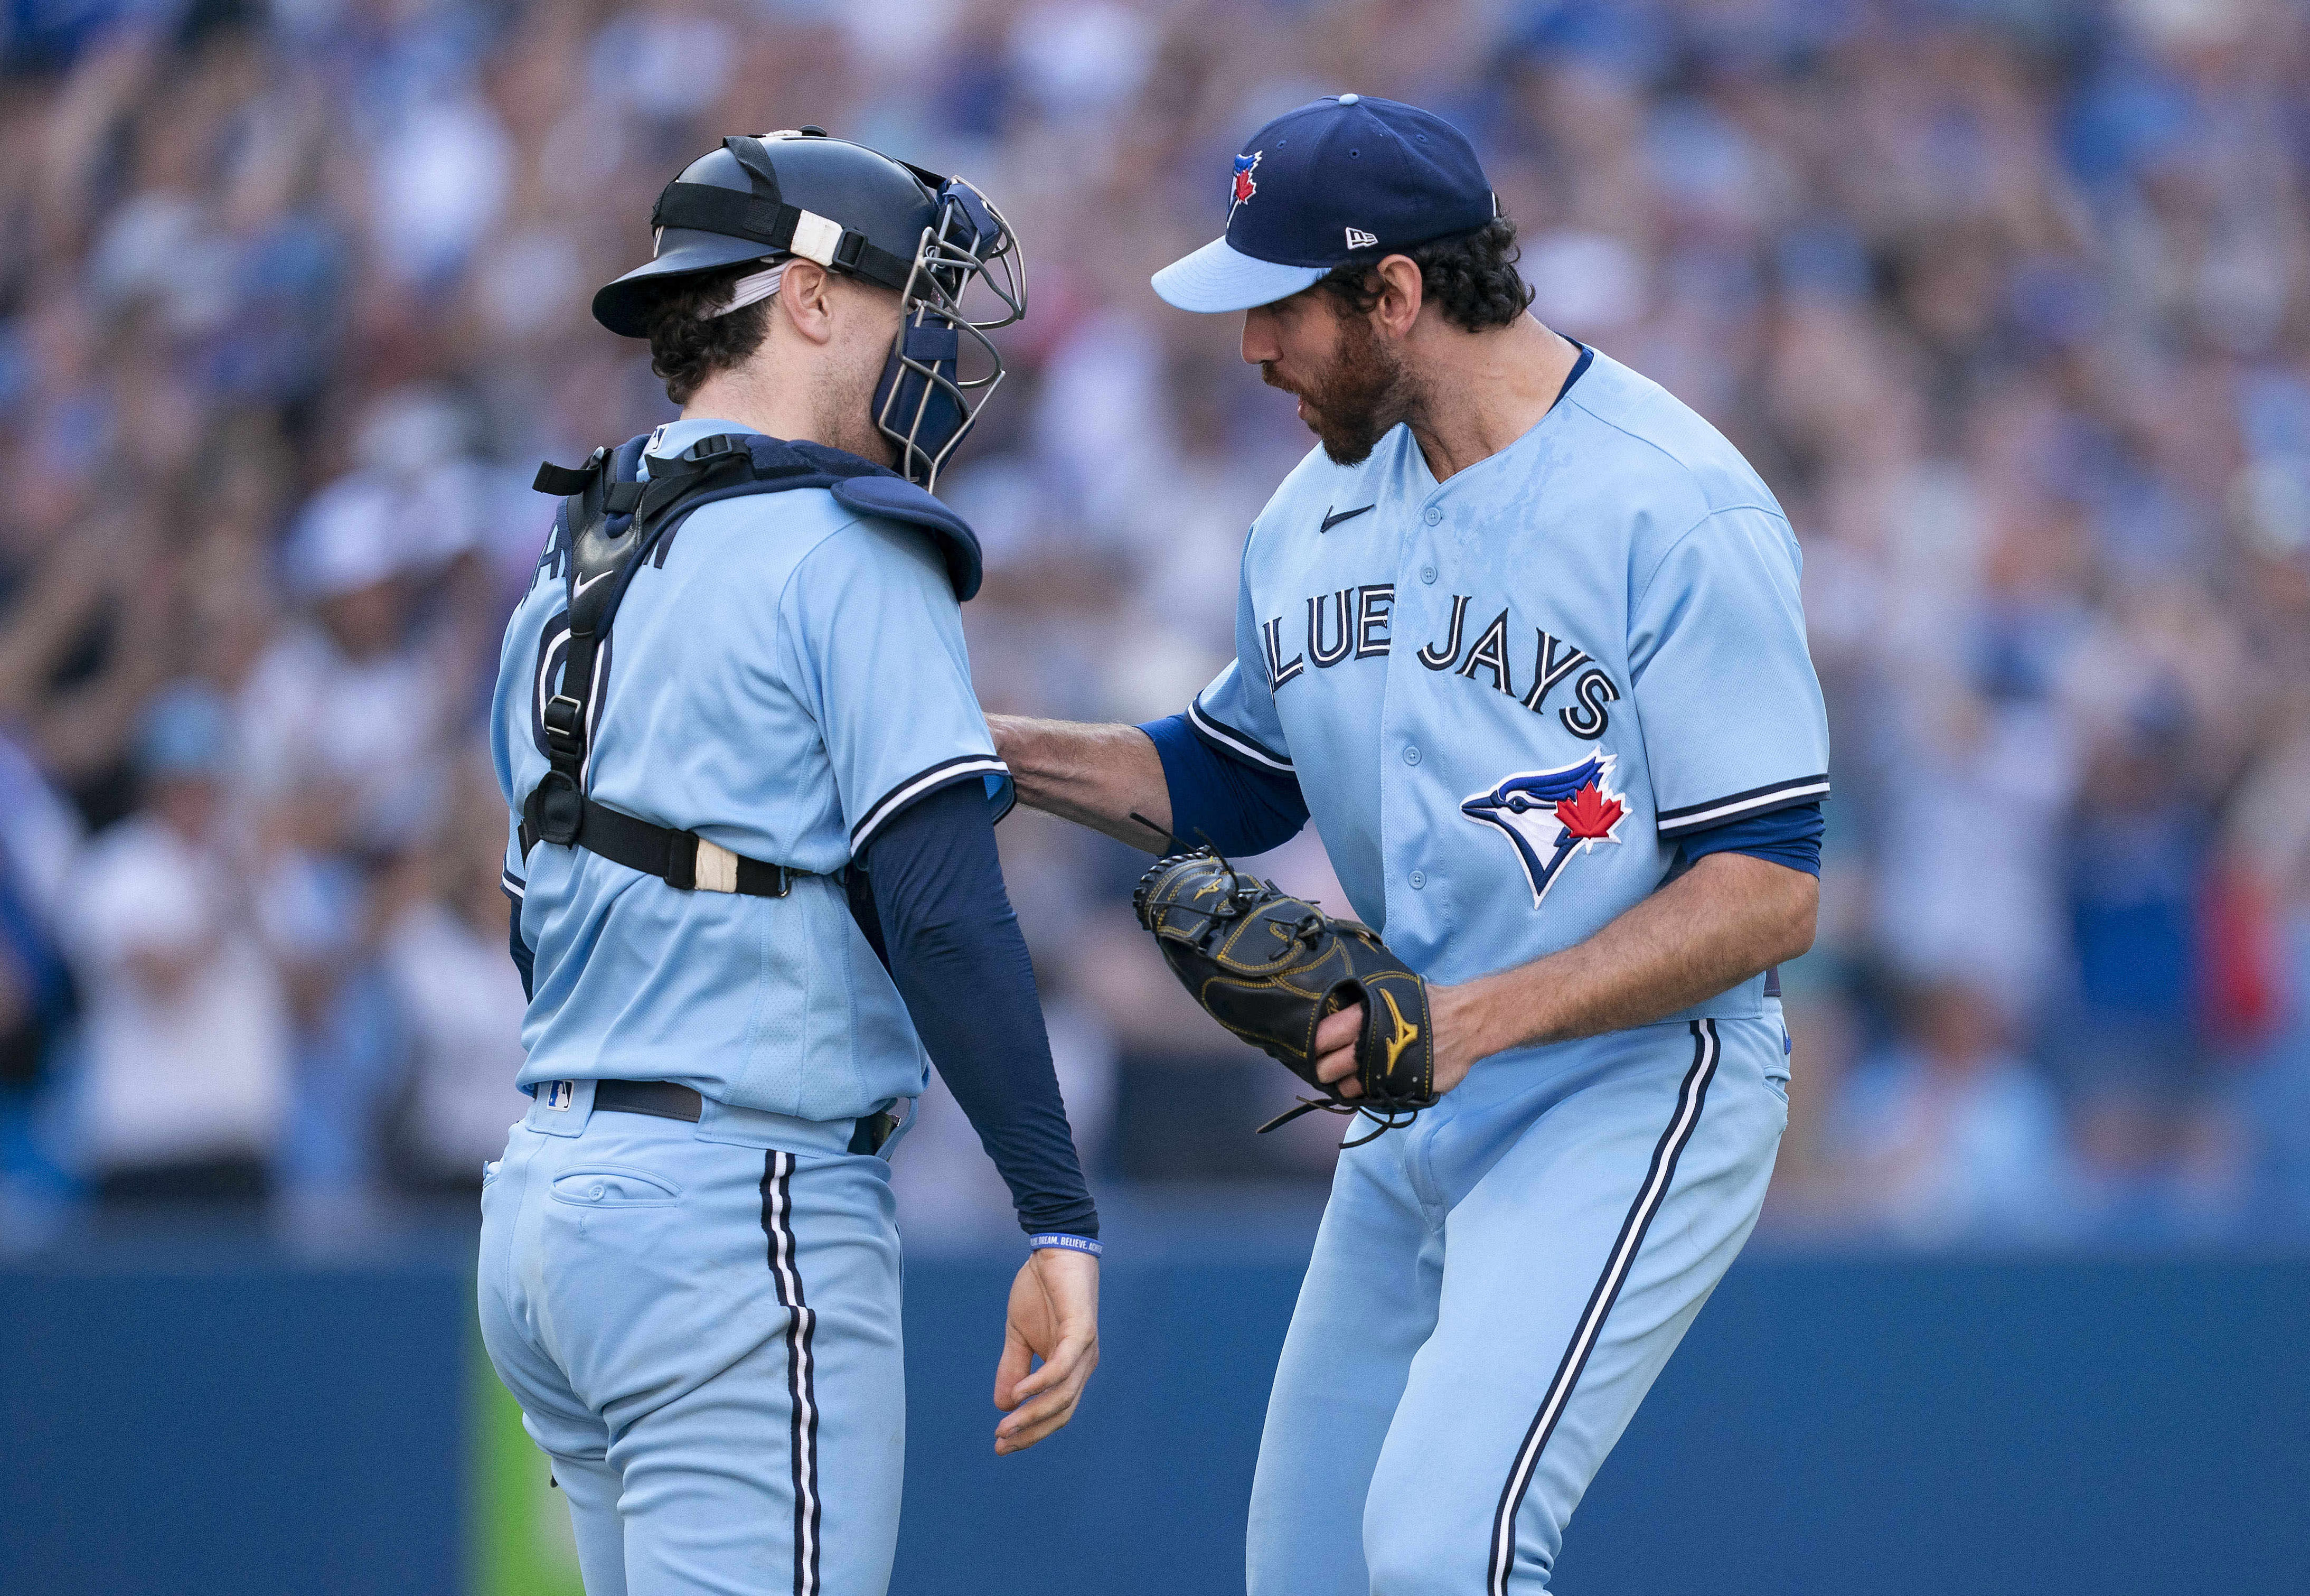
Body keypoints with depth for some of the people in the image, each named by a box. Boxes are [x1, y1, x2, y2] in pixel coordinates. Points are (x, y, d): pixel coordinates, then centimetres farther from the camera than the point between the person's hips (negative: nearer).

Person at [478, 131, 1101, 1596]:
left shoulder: (567, 578, 16)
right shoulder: (846, 552, -9)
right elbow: (945, 913, -17)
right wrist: (1062, 1225, -18)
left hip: (544, 1202, 9)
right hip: (743, 1219, -9)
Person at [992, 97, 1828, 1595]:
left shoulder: (1679, 513, -17)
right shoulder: (1319, 510, 8)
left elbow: (1769, 895, -19)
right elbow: (1231, 783, 23)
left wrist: (1479, 1018, -28)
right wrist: (980, 745, 8)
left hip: (1630, 1096, -8)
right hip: (1413, 1116, 8)